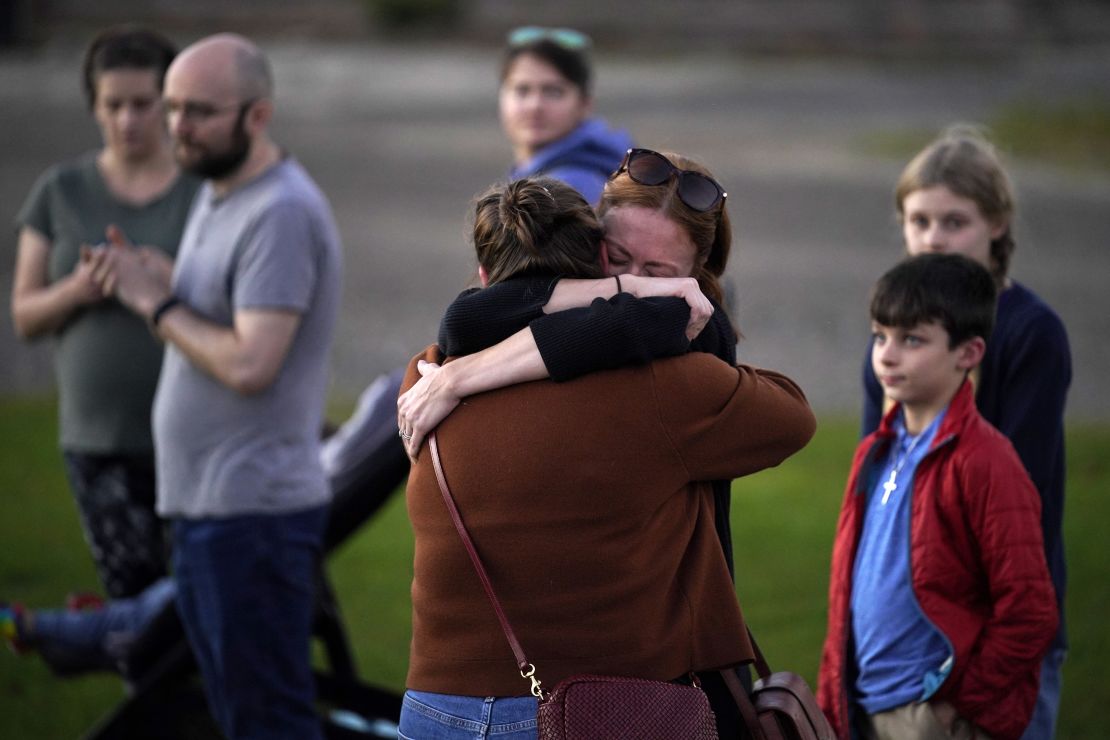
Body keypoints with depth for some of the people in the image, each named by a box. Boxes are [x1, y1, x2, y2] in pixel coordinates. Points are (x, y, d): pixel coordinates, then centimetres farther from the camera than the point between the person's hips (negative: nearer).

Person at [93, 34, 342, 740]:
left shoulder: (280, 213, -17)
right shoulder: (216, 195, 15)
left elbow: (249, 364, -23)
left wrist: (157, 304, -13)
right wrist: (148, 284, 4)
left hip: (252, 511, -10)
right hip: (206, 503, 10)